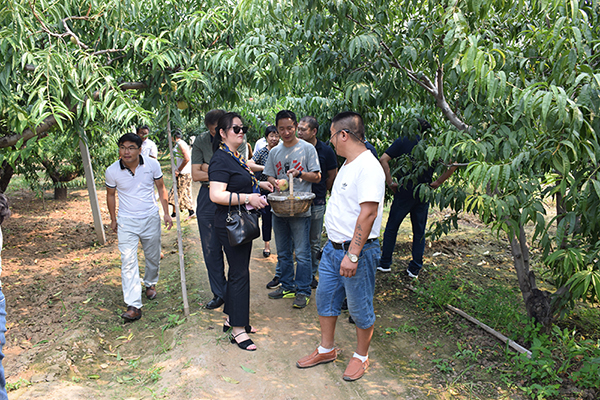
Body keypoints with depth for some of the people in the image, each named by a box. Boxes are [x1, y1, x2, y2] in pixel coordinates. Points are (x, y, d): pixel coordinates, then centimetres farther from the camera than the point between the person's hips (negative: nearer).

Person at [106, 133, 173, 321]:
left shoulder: (152, 164, -10)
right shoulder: (112, 171, -10)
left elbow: (160, 188, 4)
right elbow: (110, 194, 7)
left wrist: (166, 213, 3)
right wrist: (113, 219, 11)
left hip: (151, 219, 1)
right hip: (126, 222, -1)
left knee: (153, 257, 16)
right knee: (128, 262, -10)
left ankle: (150, 283, 45)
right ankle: (133, 306, -10)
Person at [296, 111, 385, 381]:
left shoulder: (368, 167, -20)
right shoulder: (348, 165, 12)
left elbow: (368, 213, -26)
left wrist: (353, 255, -27)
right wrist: (335, 245, 20)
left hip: (357, 251, -10)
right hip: (333, 247, 10)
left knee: (360, 308, 8)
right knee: (325, 298, 17)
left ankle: (361, 356, 28)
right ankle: (326, 350, 34)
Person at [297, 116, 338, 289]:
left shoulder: (325, 151, -3)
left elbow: (332, 176, 7)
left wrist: (319, 193, 11)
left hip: (316, 203, -1)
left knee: (314, 242, 9)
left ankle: (311, 275, 22)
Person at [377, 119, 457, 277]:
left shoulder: (403, 141, -2)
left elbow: (383, 159, -12)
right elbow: (452, 164, -1)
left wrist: (390, 182, -8)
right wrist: (437, 183, 2)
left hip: (405, 191, -3)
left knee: (392, 227, 10)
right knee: (419, 231, 12)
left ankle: (385, 263, 16)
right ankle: (415, 269, 15)